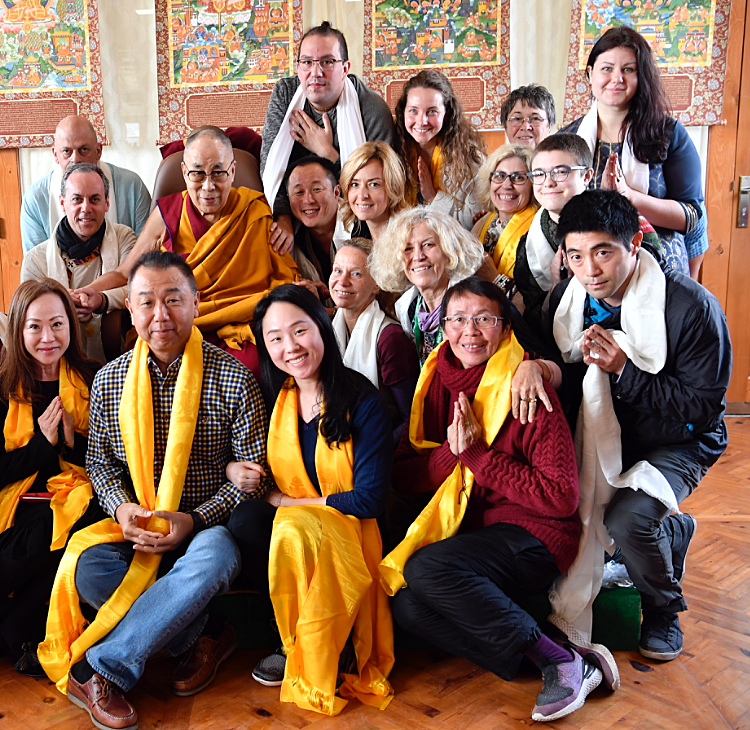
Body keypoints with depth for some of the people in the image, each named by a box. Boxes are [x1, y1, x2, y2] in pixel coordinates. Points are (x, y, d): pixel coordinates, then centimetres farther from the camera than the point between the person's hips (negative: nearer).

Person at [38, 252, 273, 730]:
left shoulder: (234, 378, -6)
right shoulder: (110, 380, 5)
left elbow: (254, 471, -5)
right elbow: (100, 461, 12)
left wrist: (196, 520, -18)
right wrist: (121, 507, -10)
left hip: (208, 526, -3)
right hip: (135, 529, 3)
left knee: (212, 561, -37)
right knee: (87, 568, -27)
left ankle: (100, 669, -20)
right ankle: (203, 636, -9)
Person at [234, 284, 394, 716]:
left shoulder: (362, 401, -10)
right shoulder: (271, 397, 3)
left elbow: (370, 499, -12)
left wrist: (290, 503, -10)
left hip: (346, 534, -4)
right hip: (285, 522, 4)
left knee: (294, 530, -35)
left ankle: (306, 660, -10)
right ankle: (295, 643, -10)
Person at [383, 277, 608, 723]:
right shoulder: (438, 385, 5)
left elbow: (562, 497, -18)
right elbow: (403, 477, 3)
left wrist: (478, 455, -17)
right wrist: (450, 452, -16)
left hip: (536, 536, -6)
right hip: (471, 531, 6)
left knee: (426, 568, -29)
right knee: (408, 606, -20)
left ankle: (564, 663, -17)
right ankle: (551, 665, -13)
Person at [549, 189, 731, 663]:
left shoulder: (692, 307, -22)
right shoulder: (567, 299, -6)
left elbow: (700, 406, -21)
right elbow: (556, 380, 3)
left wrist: (624, 370, -28)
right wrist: (585, 364, -20)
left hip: (678, 441, -5)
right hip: (603, 433, 6)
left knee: (626, 519, -29)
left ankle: (663, 611, 7)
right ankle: (673, 532, 17)